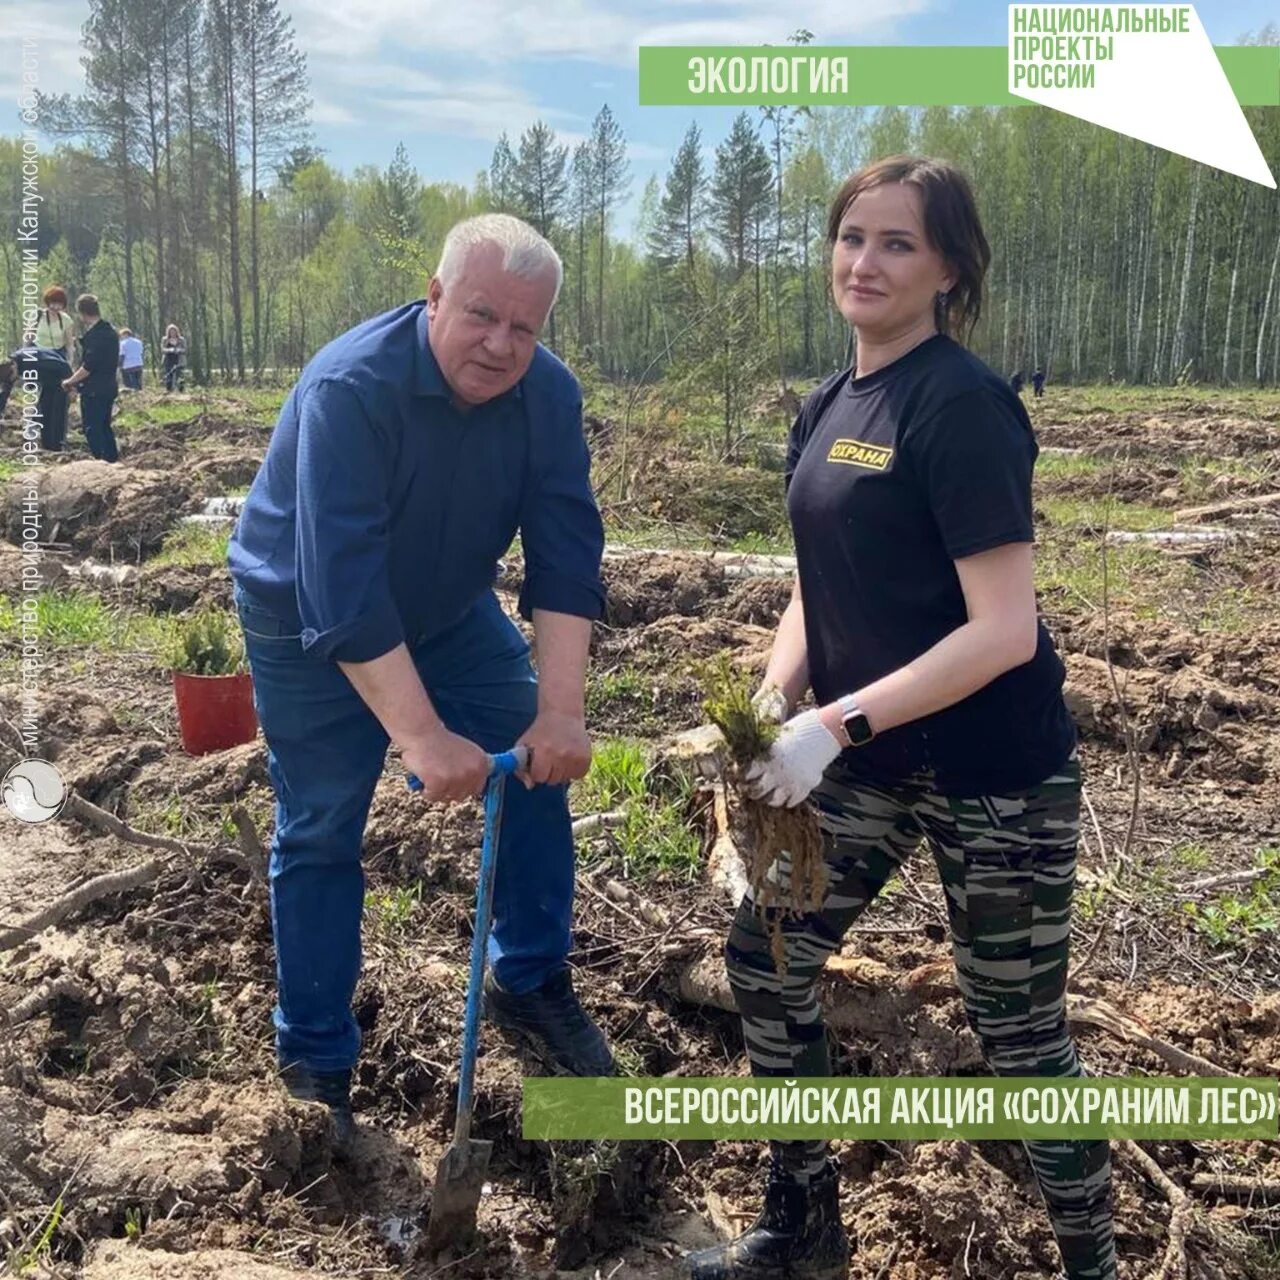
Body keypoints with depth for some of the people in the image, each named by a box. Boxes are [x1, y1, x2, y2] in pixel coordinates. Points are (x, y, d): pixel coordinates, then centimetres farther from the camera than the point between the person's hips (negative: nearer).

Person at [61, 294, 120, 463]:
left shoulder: (94, 335, -19)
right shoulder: (110, 331, 10)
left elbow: (88, 366, -21)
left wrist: (70, 381, -7)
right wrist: (76, 380, 19)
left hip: (93, 391, -9)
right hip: (108, 388, 9)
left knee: (93, 430, -3)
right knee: (105, 427, 17)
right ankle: (112, 459, 21)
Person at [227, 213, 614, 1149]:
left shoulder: (549, 394, -18)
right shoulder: (350, 387, -34)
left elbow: (565, 552, -22)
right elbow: (342, 584, -40)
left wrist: (561, 710, -31)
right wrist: (423, 737, -44)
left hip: (448, 609, 5)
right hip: (311, 624, -5)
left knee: (542, 762, 0)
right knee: (321, 829, -1)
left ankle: (530, 983, 17)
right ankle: (314, 1060, 15)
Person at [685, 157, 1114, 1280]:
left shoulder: (963, 407, -18)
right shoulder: (828, 411, 6)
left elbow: (1004, 631, -23)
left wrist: (837, 725, -24)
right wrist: (774, 703, -4)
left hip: (995, 778, -8)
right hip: (872, 764, 8)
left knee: (1020, 1034, 5)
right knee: (766, 959, 12)